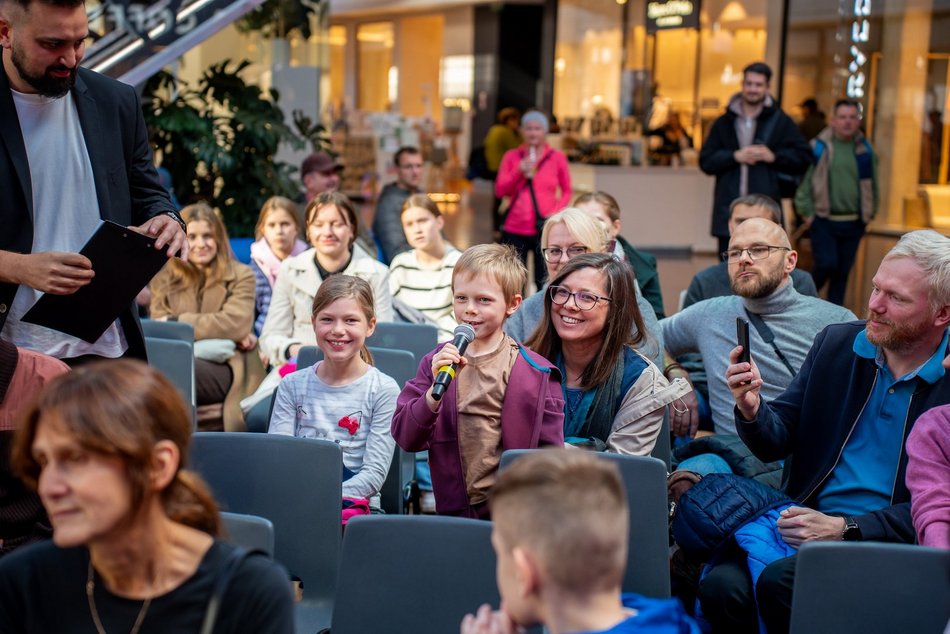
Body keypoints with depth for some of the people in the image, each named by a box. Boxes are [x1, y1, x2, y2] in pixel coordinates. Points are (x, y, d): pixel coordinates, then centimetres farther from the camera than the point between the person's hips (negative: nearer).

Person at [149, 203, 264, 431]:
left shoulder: (241, 275, 9)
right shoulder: (164, 277, 15)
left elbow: (237, 323, -7)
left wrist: (176, 322, -8)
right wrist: (219, 333, -9)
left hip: (227, 368, -2)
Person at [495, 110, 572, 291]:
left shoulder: (557, 157, 3)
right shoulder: (511, 156, 7)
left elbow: (567, 191, 10)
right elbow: (499, 191, 1)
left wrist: (557, 211, -7)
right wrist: (519, 172, -13)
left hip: (544, 230, -1)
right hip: (514, 230, 2)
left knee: (544, 281, -1)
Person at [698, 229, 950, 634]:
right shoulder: (835, 343, 8)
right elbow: (776, 444, 9)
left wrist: (844, 528, -16)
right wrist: (751, 409, -14)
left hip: (889, 542, -3)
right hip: (806, 521, 4)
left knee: (778, 582, -30)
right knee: (721, 585, -25)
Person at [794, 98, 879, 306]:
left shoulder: (865, 150, 7)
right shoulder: (818, 147, -5)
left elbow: (872, 185, 16)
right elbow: (803, 181, -4)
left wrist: (869, 212, 11)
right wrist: (807, 212, -7)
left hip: (853, 223, 4)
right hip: (823, 221, -4)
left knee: (842, 272, 8)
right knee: (826, 264, -15)